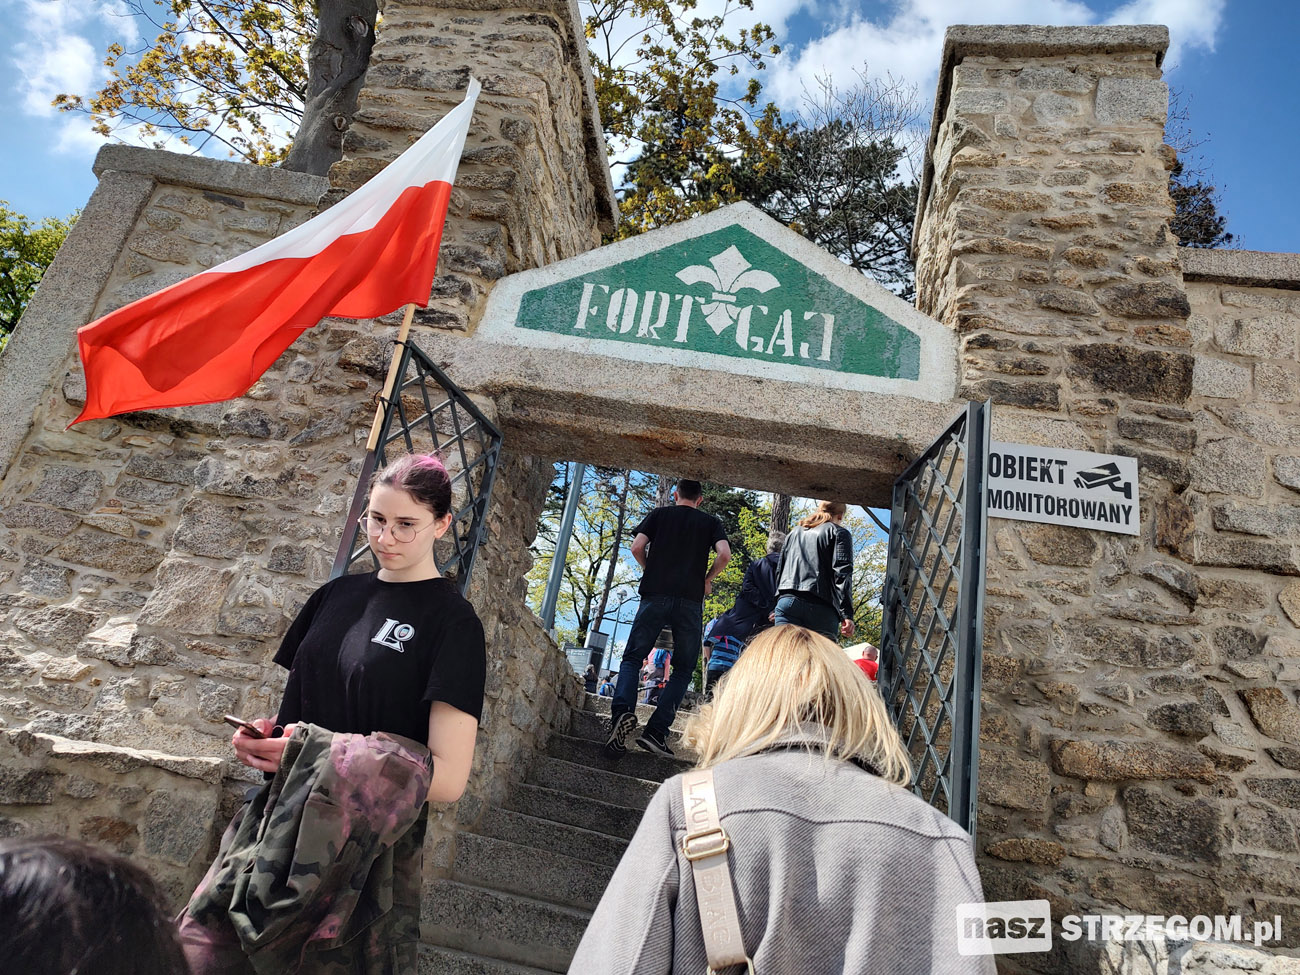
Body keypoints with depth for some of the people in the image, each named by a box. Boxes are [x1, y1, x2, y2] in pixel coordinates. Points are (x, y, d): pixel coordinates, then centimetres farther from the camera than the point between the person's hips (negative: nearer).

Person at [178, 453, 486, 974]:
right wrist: (268, 736, -1)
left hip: (364, 849, -5)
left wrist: (315, 753, -20)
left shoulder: (452, 622, -11)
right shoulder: (336, 595, 7)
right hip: (282, 819, 5)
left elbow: (448, 778, -16)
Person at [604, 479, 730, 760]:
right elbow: (724, 553, -4)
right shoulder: (710, 522, 14)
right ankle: (655, 732, -2)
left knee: (632, 658, 7)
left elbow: (637, 548, 1)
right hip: (691, 600, 0)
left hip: (655, 595, 0)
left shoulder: (659, 514, 14)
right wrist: (707, 579, 11)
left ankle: (622, 712, -19)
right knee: (683, 669, 8)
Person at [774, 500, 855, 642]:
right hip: (821, 607, -4)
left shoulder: (795, 532, 26)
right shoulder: (839, 533, 9)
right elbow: (842, 573, -4)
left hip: (786, 600, 4)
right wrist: (847, 614, -9)